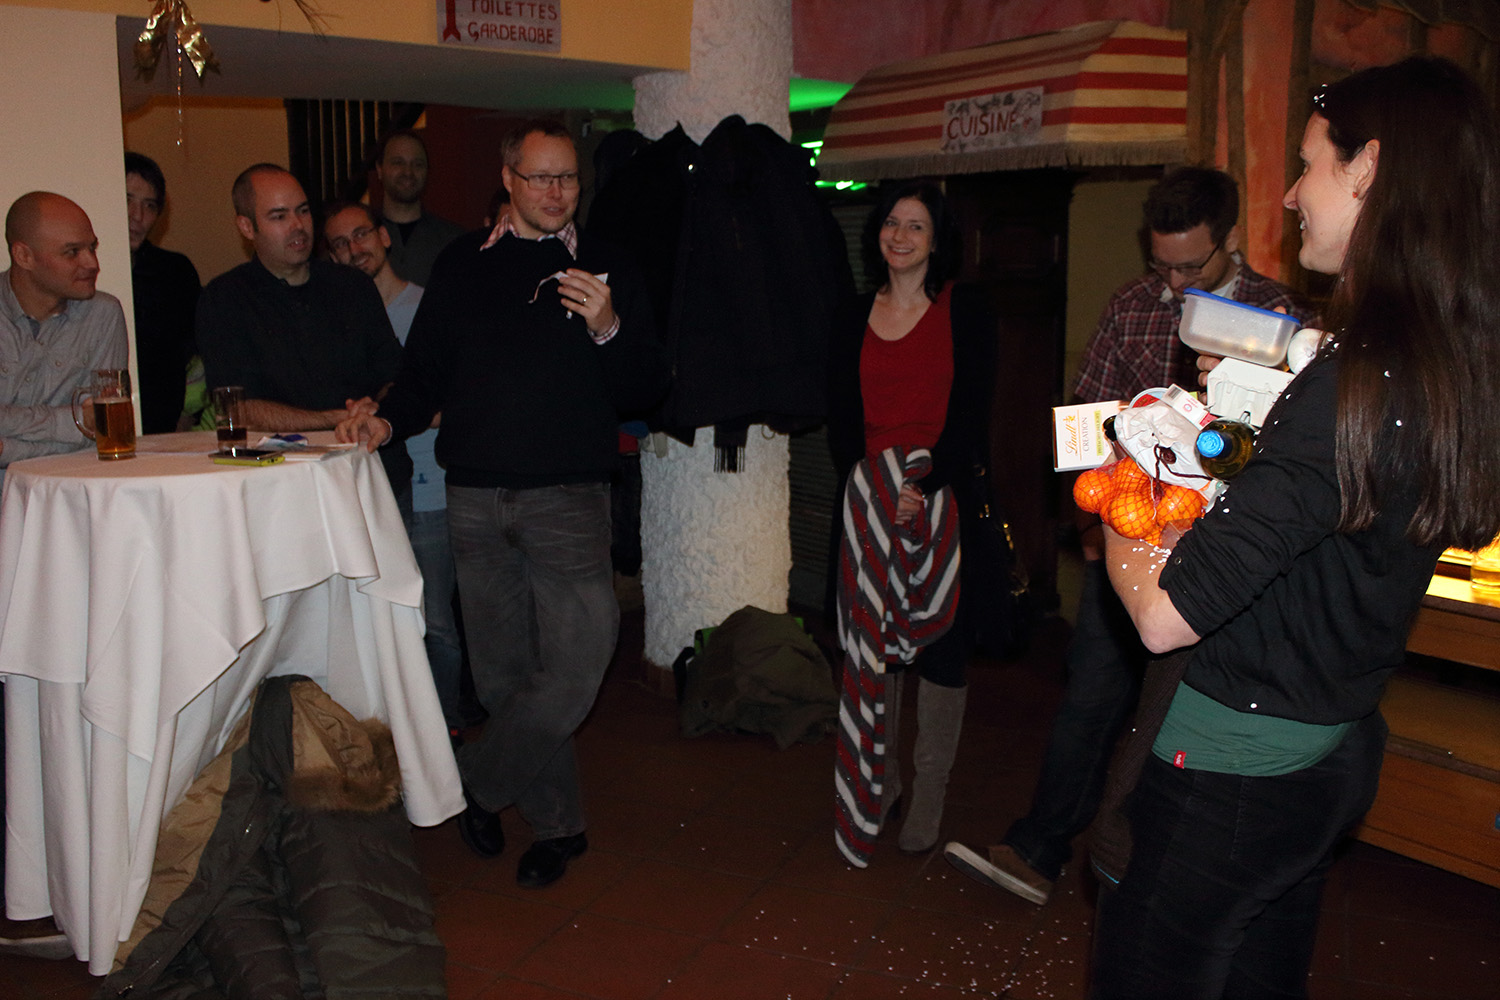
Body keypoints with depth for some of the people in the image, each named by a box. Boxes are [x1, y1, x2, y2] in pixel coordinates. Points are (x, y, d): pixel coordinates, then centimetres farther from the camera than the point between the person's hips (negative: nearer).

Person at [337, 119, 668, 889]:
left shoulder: (605, 270, 7)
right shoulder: (462, 264, 12)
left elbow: (647, 390, 1)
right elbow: (426, 371, 15)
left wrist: (608, 330, -15)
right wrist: (388, 419, -4)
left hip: (568, 494, -2)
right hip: (475, 495, 2)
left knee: (575, 666, -13)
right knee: (503, 671, 7)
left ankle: (477, 784, 11)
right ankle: (557, 823, 23)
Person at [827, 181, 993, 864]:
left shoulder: (965, 312, 0)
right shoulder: (856, 317, 11)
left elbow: (971, 415, -6)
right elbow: (840, 417, 8)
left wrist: (923, 486, -18)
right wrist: (869, 486, -8)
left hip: (943, 496, -3)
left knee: (941, 644, 1)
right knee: (870, 643, 6)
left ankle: (927, 802, 13)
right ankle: (881, 783, 22)